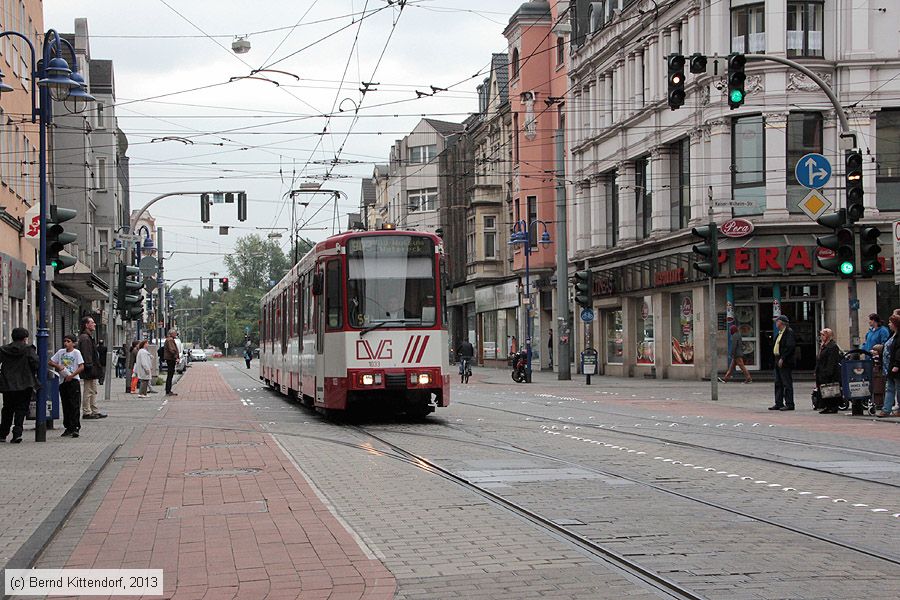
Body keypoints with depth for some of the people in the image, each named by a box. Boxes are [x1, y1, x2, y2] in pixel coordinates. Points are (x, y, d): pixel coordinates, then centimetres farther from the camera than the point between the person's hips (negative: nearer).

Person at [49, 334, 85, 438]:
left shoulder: (76, 352, -4)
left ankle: (75, 428, -9)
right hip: (63, 381, 5)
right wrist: (57, 366, -6)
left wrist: (72, 375, -19)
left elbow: (81, 367, -11)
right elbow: (50, 362, 14)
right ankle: (68, 427, 14)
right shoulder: (60, 352, 10)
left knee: (74, 405, -8)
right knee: (65, 405, 8)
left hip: (73, 381, -5)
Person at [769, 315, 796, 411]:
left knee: (787, 383, -6)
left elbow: (790, 346, -20)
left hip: (785, 362, -10)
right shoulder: (780, 333, 18)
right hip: (778, 361, 10)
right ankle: (778, 403, 16)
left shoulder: (789, 332, -12)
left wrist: (782, 358, -22)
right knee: (778, 384, 11)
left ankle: (789, 404, -4)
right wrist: (777, 358, 11)